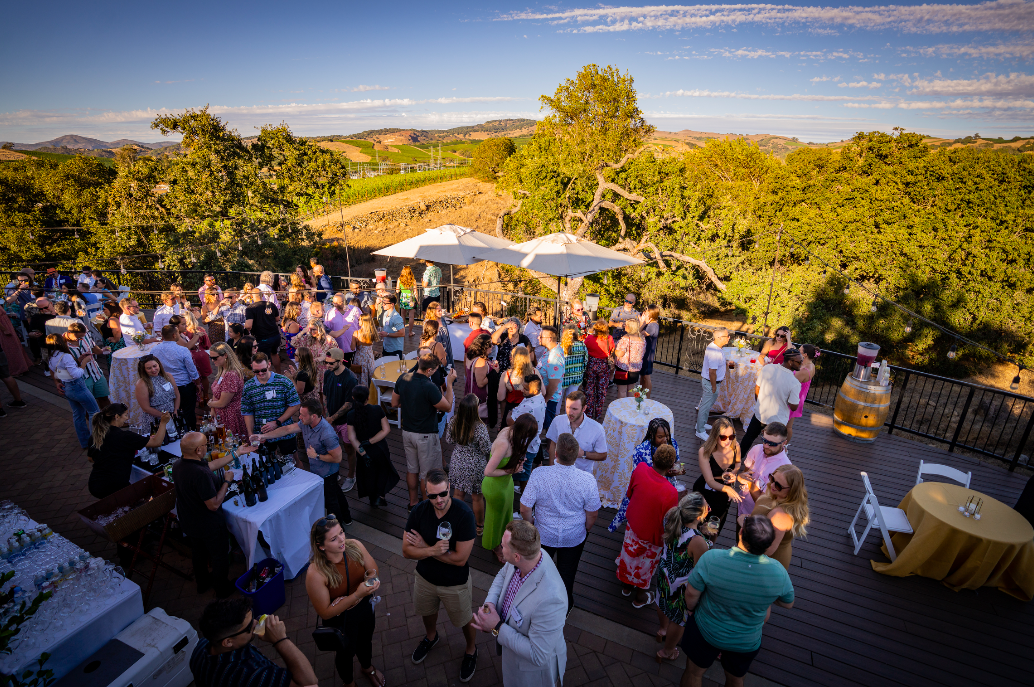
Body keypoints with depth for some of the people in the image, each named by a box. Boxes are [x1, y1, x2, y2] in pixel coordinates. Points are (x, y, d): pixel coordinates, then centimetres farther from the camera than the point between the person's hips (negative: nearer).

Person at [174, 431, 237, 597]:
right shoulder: (201, 474, -39)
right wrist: (227, 481, -22)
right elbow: (214, 504, -33)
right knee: (219, 556, 18)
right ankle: (222, 588, 37)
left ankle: (202, 582, 52)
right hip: (209, 526, -8)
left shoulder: (177, 465, -12)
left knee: (199, 553, 30)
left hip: (188, 523, 8)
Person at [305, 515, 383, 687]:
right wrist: (356, 595, -37)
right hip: (340, 620, -4)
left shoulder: (355, 546, -25)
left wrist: (371, 580, -30)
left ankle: (367, 667, 67)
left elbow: (372, 570, -8)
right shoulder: (315, 574, -37)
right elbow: (325, 613, -27)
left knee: (365, 641, 32)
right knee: (346, 652, 26)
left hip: (364, 608, 4)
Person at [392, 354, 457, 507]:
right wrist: (449, 384, -13)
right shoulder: (429, 387, -28)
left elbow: (394, 403, 6)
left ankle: (413, 502, 36)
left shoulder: (403, 379, -7)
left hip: (407, 431, 7)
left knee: (411, 469, 21)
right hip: (426, 435, -7)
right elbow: (448, 407, -16)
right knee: (427, 474, 11)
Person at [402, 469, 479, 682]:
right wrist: (433, 550, -34)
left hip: (455, 583, -4)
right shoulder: (419, 511, -20)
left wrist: (424, 547, -22)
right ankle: (431, 636, 64)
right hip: (425, 577, 4)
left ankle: (471, 650, 51)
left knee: (465, 620, 19)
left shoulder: (464, 514, -32)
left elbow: (460, 558, -29)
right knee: (427, 612, 31)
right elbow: (406, 550, -15)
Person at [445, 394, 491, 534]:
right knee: (477, 497, 16)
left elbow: (448, 440, 0)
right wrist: (493, 444, 1)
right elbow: (487, 449, -19)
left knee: (458, 493, 22)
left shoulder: (453, 422, -16)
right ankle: (480, 526, 36)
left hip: (457, 463, 4)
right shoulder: (480, 428, -30)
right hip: (475, 467, -4)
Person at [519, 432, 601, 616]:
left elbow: (525, 508, -20)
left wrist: (531, 525, 1)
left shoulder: (539, 474, -30)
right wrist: (585, 530, 9)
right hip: (574, 537, 1)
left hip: (543, 535, 0)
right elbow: (592, 514, -13)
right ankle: (565, 606, 52)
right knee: (567, 573, 27)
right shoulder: (588, 480, -27)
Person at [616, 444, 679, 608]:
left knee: (629, 556, 28)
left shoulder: (640, 469, -24)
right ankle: (639, 597, 47)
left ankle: (626, 586, 54)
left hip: (632, 525, 4)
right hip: (652, 535, -4)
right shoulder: (670, 492, -36)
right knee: (645, 564, 23)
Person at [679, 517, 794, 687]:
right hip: (746, 643, 2)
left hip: (706, 631, -2)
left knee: (694, 672, 27)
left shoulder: (711, 559, -34)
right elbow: (788, 603, -6)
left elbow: (692, 593, -20)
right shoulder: (778, 572, -27)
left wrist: (691, 608, 2)